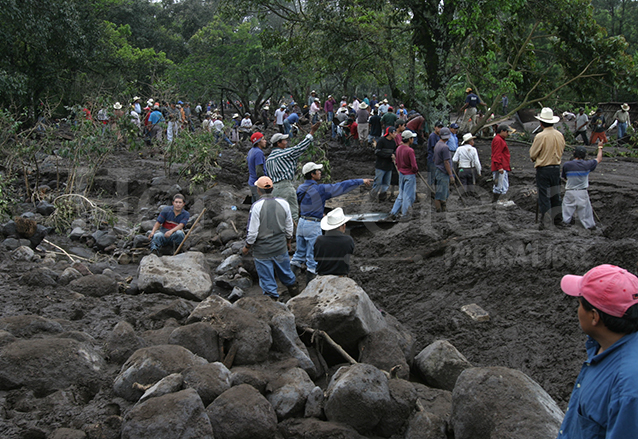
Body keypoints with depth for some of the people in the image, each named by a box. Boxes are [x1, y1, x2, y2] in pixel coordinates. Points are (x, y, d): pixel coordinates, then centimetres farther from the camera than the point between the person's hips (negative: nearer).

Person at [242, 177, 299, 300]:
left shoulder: (256, 206, -20)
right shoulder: (283, 203, -5)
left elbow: (253, 231, -16)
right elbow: (289, 226, 6)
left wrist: (247, 247, 0)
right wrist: (288, 241, 22)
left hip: (262, 250, -4)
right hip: (281, 248, 4)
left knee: (266, 278, 9)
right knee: (285, 272, 24)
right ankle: (294, 290, 39)